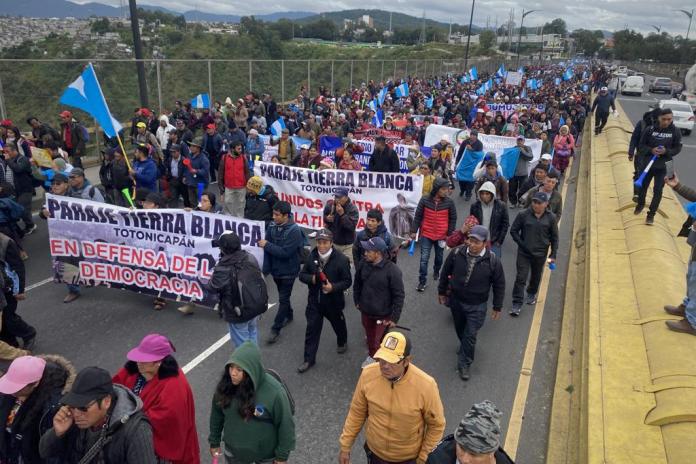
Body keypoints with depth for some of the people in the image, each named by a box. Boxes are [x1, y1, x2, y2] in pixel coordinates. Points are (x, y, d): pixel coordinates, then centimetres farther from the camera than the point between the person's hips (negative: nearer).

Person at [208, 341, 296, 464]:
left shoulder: (274, 392, -31)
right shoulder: (225, 385, -20)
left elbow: (285, 424, -18)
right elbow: (216, 415, -2)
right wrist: (214, 441, 8)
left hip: (266, 452, -3)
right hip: (233, 449, 3)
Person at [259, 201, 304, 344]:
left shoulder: (294, 231, -23)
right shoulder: (272, 226, -7)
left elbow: (285, 252, -29)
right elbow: (268, 250, -2)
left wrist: (267, 245, -25)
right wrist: (266, 269, -5)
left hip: (288, 271, -6)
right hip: (276, 269, 6)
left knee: (283, 299, 2)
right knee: (283, 296, 23)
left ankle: (276, 329, 10)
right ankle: (288, 315, 46)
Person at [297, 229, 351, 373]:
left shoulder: (341, 259, -18)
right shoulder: (312, 256, -7)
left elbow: (347, 281, -14)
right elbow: (302, 275, 2)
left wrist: (333, 287, -30)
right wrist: (311, 278, -20)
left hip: (333, 301, -2)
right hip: (314, 300, 2)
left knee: (338, 325, 22)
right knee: (312, 329, 3)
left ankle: (342, 342, 53)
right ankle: (309, 359, 15)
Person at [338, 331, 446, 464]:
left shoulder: (425, 386, -31)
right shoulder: (368, 374, -23)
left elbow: (436, 425, -14)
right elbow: (357, 412, -7)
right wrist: (345, 446, 0)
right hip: (374, 451, 2)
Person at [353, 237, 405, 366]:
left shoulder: (392, 270, -26)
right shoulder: (363, 263, -12)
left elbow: (399, 296, -18)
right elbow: (357, 283, 7)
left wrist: (395, 317, -16)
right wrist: (357, 301, 15)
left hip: (383, 315, -5)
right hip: (365, 311, 5)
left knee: (378, 343, 3)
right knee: (369, 336, 25)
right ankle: (371, 355, 51)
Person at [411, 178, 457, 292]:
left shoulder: (449, 202, -10)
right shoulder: (424, 200, -12)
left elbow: (453, 219, 0)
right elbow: (418, 217, -3)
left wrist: (450, 234, -1)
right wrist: (414, 231, -2)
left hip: (442, 236, 1)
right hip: (426, 235, -1)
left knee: (439, 257, 20)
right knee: (424, 259, -2)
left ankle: (436, 271, 48)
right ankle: (422, 281, 9)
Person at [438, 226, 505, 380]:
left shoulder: (492, 261, -19)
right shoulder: (456, 253, -15)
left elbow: (499, 285, -7)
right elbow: (445, 273, 1)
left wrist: (497, 307, -1)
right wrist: (441, 291, 10)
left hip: (477, 306, -3)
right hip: (456, 300, 3)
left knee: (470, 335, 2)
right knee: (460, 329, 24)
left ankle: (464, 364, 21)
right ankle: (465, 348, 53)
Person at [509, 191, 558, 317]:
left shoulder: (550, 218, -5)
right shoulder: (523, 215, -11)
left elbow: (554, 237, 3)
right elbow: (513, 231, -1)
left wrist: (553, 255, 2)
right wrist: (521, 244, -9)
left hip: (540, 254, 2)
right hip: (524, 253, -2)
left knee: (536, 277, 19)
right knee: (520, 278, -4)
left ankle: (531, 294, 45)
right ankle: (517, 304, 3)